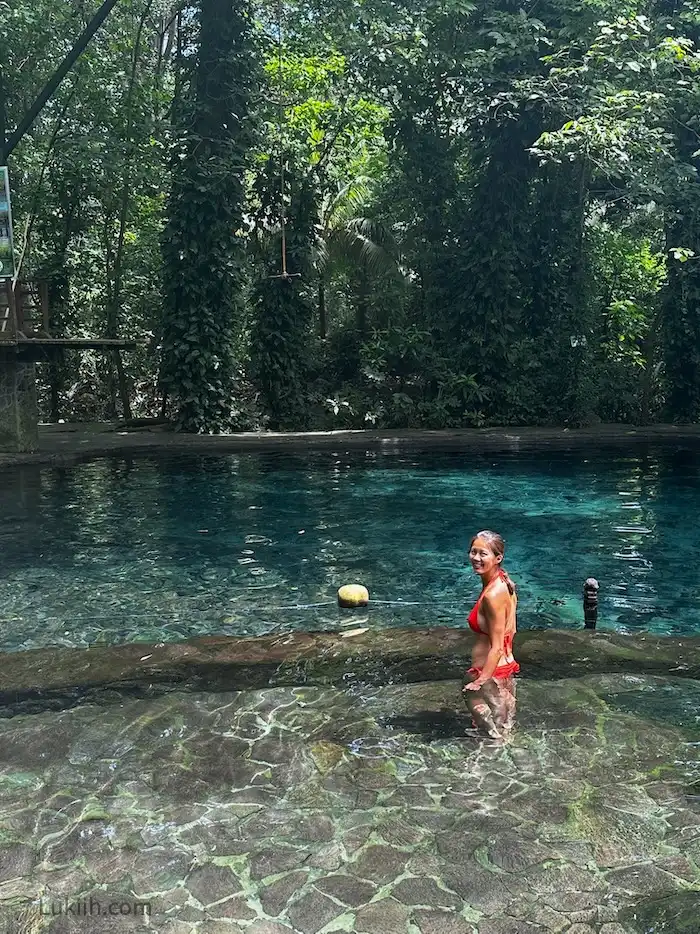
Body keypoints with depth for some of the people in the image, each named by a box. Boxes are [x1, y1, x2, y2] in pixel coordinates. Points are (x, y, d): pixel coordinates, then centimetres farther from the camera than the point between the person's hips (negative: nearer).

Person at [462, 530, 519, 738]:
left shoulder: (493, 594, -25)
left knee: (492, 735, 7)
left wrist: (480, 682, -19)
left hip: (491, 674, -9)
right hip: (505, 667, 9)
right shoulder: (502, 583, 3)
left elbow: (497, 648, -23)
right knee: (503, 730, 22)